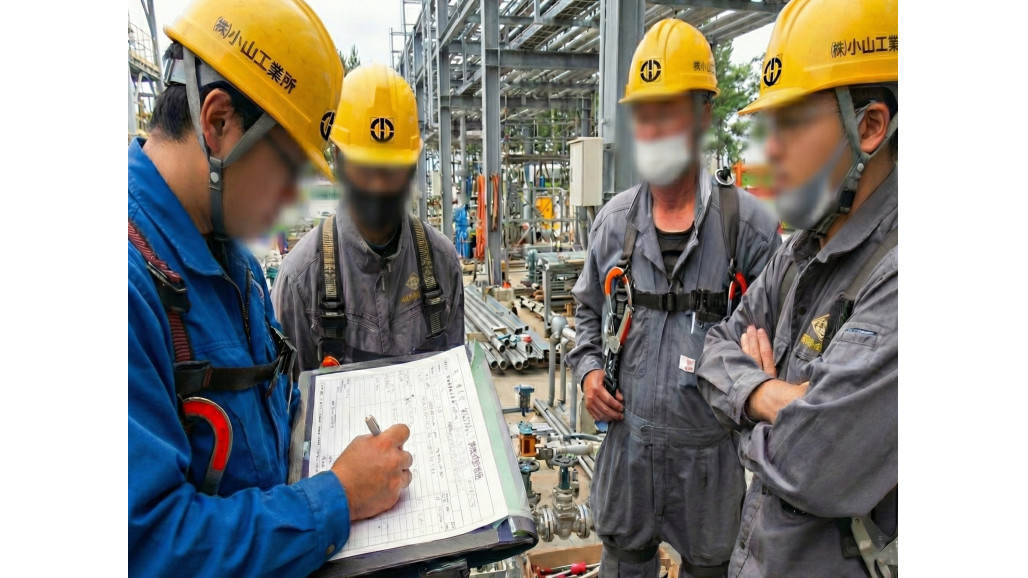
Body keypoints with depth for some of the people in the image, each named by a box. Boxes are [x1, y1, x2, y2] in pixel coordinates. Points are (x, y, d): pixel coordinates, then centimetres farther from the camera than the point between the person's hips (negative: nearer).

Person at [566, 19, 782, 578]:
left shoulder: (747, 222, -9)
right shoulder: (615, 219, 3)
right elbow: (588, 310, 15)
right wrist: (588, 369, 1)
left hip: (710, 447, -2)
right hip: (628, 435, 3)